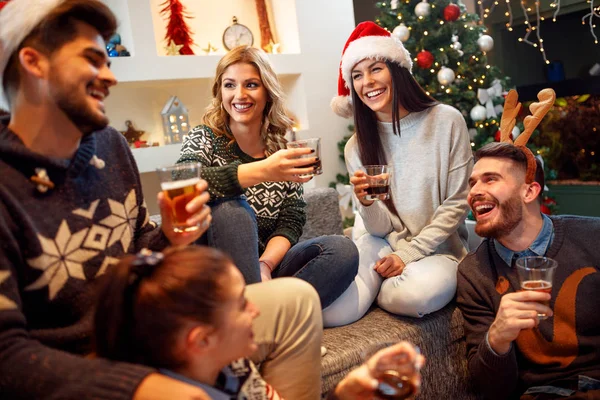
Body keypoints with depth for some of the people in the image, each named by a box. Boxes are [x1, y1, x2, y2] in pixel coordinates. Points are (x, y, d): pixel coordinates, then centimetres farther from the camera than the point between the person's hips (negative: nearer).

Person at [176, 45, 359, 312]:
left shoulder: (283, 149, 7)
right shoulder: (204, 139, -2)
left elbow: (292, 221, 0)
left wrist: (265, 264, -20)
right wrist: (261, 171, -37)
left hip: (267, 264, 3)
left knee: (343, 250, -20)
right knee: (232, 209, -31)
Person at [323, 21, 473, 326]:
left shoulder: (446, 121, -5)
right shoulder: (357, 147, 1)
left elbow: (457, 203, -5)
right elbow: (381, 228, -1)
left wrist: (408, 254, -12)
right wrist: (367, 204, -25)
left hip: (436, 247, -1)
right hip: (382, 244, 1)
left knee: (413, 296, -36)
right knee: (332, 313, -26)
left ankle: (384, 287, 0)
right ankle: (374, 280, 6)